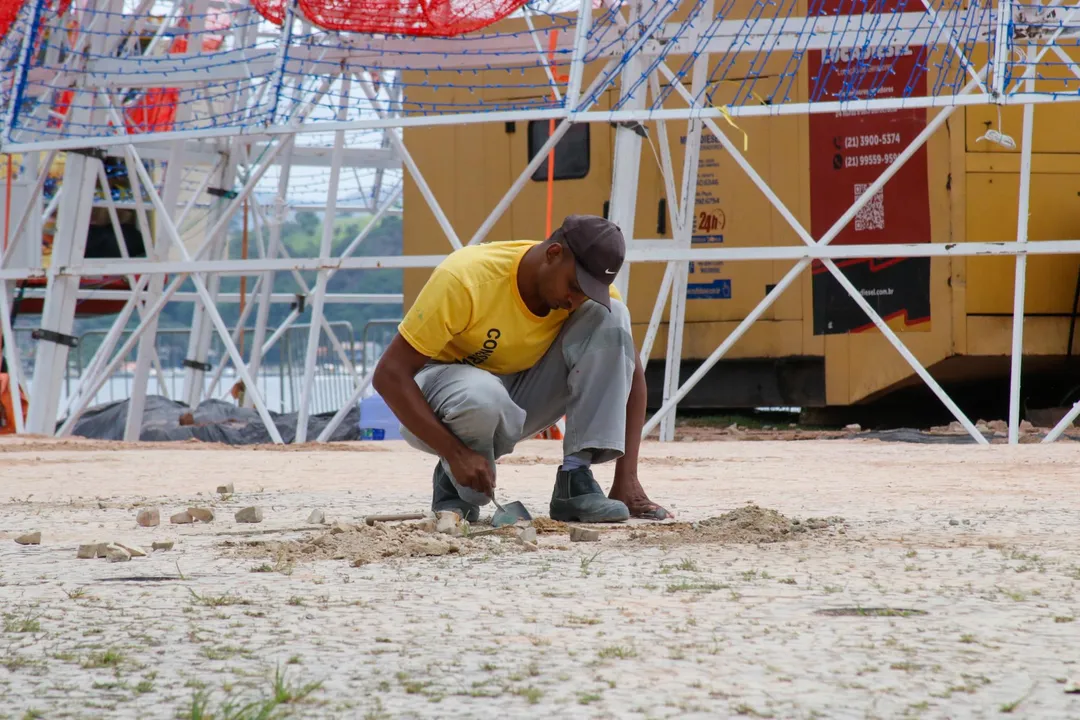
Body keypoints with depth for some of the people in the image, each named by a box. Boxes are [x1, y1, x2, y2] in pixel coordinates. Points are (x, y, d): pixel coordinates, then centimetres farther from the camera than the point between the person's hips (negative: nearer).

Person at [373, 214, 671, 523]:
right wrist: (456, 453, -36)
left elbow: (631, 374, -8)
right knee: (482, 396, -42)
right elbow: (389, 374, -28)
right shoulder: (466, 279, -28)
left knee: (610, 318, -18)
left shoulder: (589, 282, -14)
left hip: (521, 402, 5)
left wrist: (626, 479, -19)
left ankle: (575, 481, -19)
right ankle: (454, 482, -9)